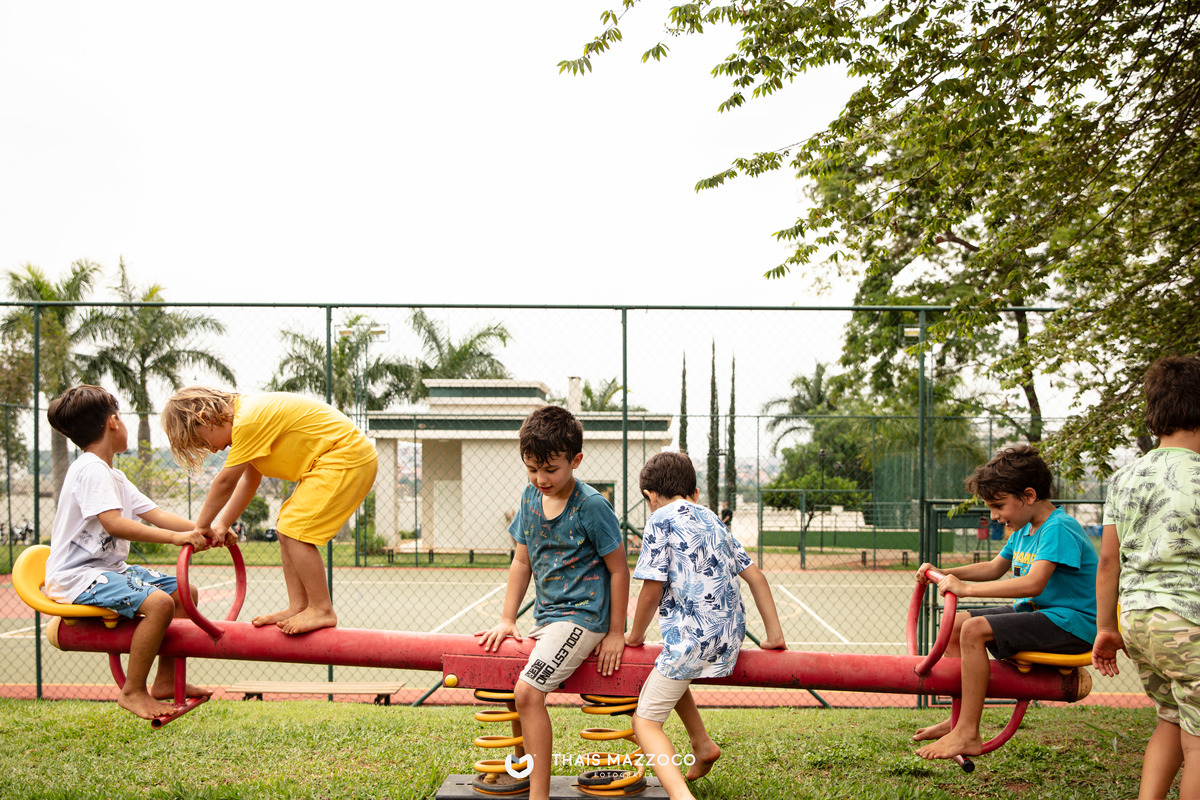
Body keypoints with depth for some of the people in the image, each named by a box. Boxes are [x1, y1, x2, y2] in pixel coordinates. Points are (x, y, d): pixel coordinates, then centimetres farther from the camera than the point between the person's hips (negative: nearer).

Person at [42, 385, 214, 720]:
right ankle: (133, 692, -15)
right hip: (77, 576, -10)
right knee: (158, 602, -29)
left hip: (110, 568, 11)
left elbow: (154, 513, 10)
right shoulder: (90, 469, -16)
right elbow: (114, 524, -28)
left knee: (185, 592, 9)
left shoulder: (114, 476, 17)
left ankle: (166, 679, 16)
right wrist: (175, 537, -31)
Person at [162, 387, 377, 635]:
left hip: (345, 456, -11)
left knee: (294, 530, -13)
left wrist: (203, 525, 2)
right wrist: (223, 524, 18)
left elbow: (225, 482, -11)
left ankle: (321, 609, -7)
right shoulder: (249, 412, 12)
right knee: (286, 528, 11)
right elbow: (249, 480, 18)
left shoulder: (249, 419, -20)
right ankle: (297, 607, 12)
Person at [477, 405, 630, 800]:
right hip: (545, 615, 8)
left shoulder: (592, 506, -16)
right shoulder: (530, 497, 4)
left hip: (582, 615, -8)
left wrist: (615, 634, -9)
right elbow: (522, 561, 11)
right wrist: (507, 620, 7)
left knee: (528, 691, -22)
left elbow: (619, 570, -10)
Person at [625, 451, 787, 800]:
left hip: (694, 637, -8)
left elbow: (652, 589, -9)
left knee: (645, 722, -1)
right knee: (669, 673, 34)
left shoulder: (661, 519, -3)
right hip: (730, 636, 8)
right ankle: (702, 744, 29)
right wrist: (774, 635, 18)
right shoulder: (713, 520, 18)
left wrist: (635, 635, 7)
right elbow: (755, 576, 15)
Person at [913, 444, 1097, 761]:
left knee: (975, 630, -26)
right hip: (1035, 611, 10)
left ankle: (968, 735, -21)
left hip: (1070, 623, -10)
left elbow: (1033, 583, -32)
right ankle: (959, 719, 14)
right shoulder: (1024, 530, 11)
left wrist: (967, 588, -29)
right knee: (955, 622, 8)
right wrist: (944, 574, 7)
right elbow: (994, 568, 22)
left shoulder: (1059, 529, -19)